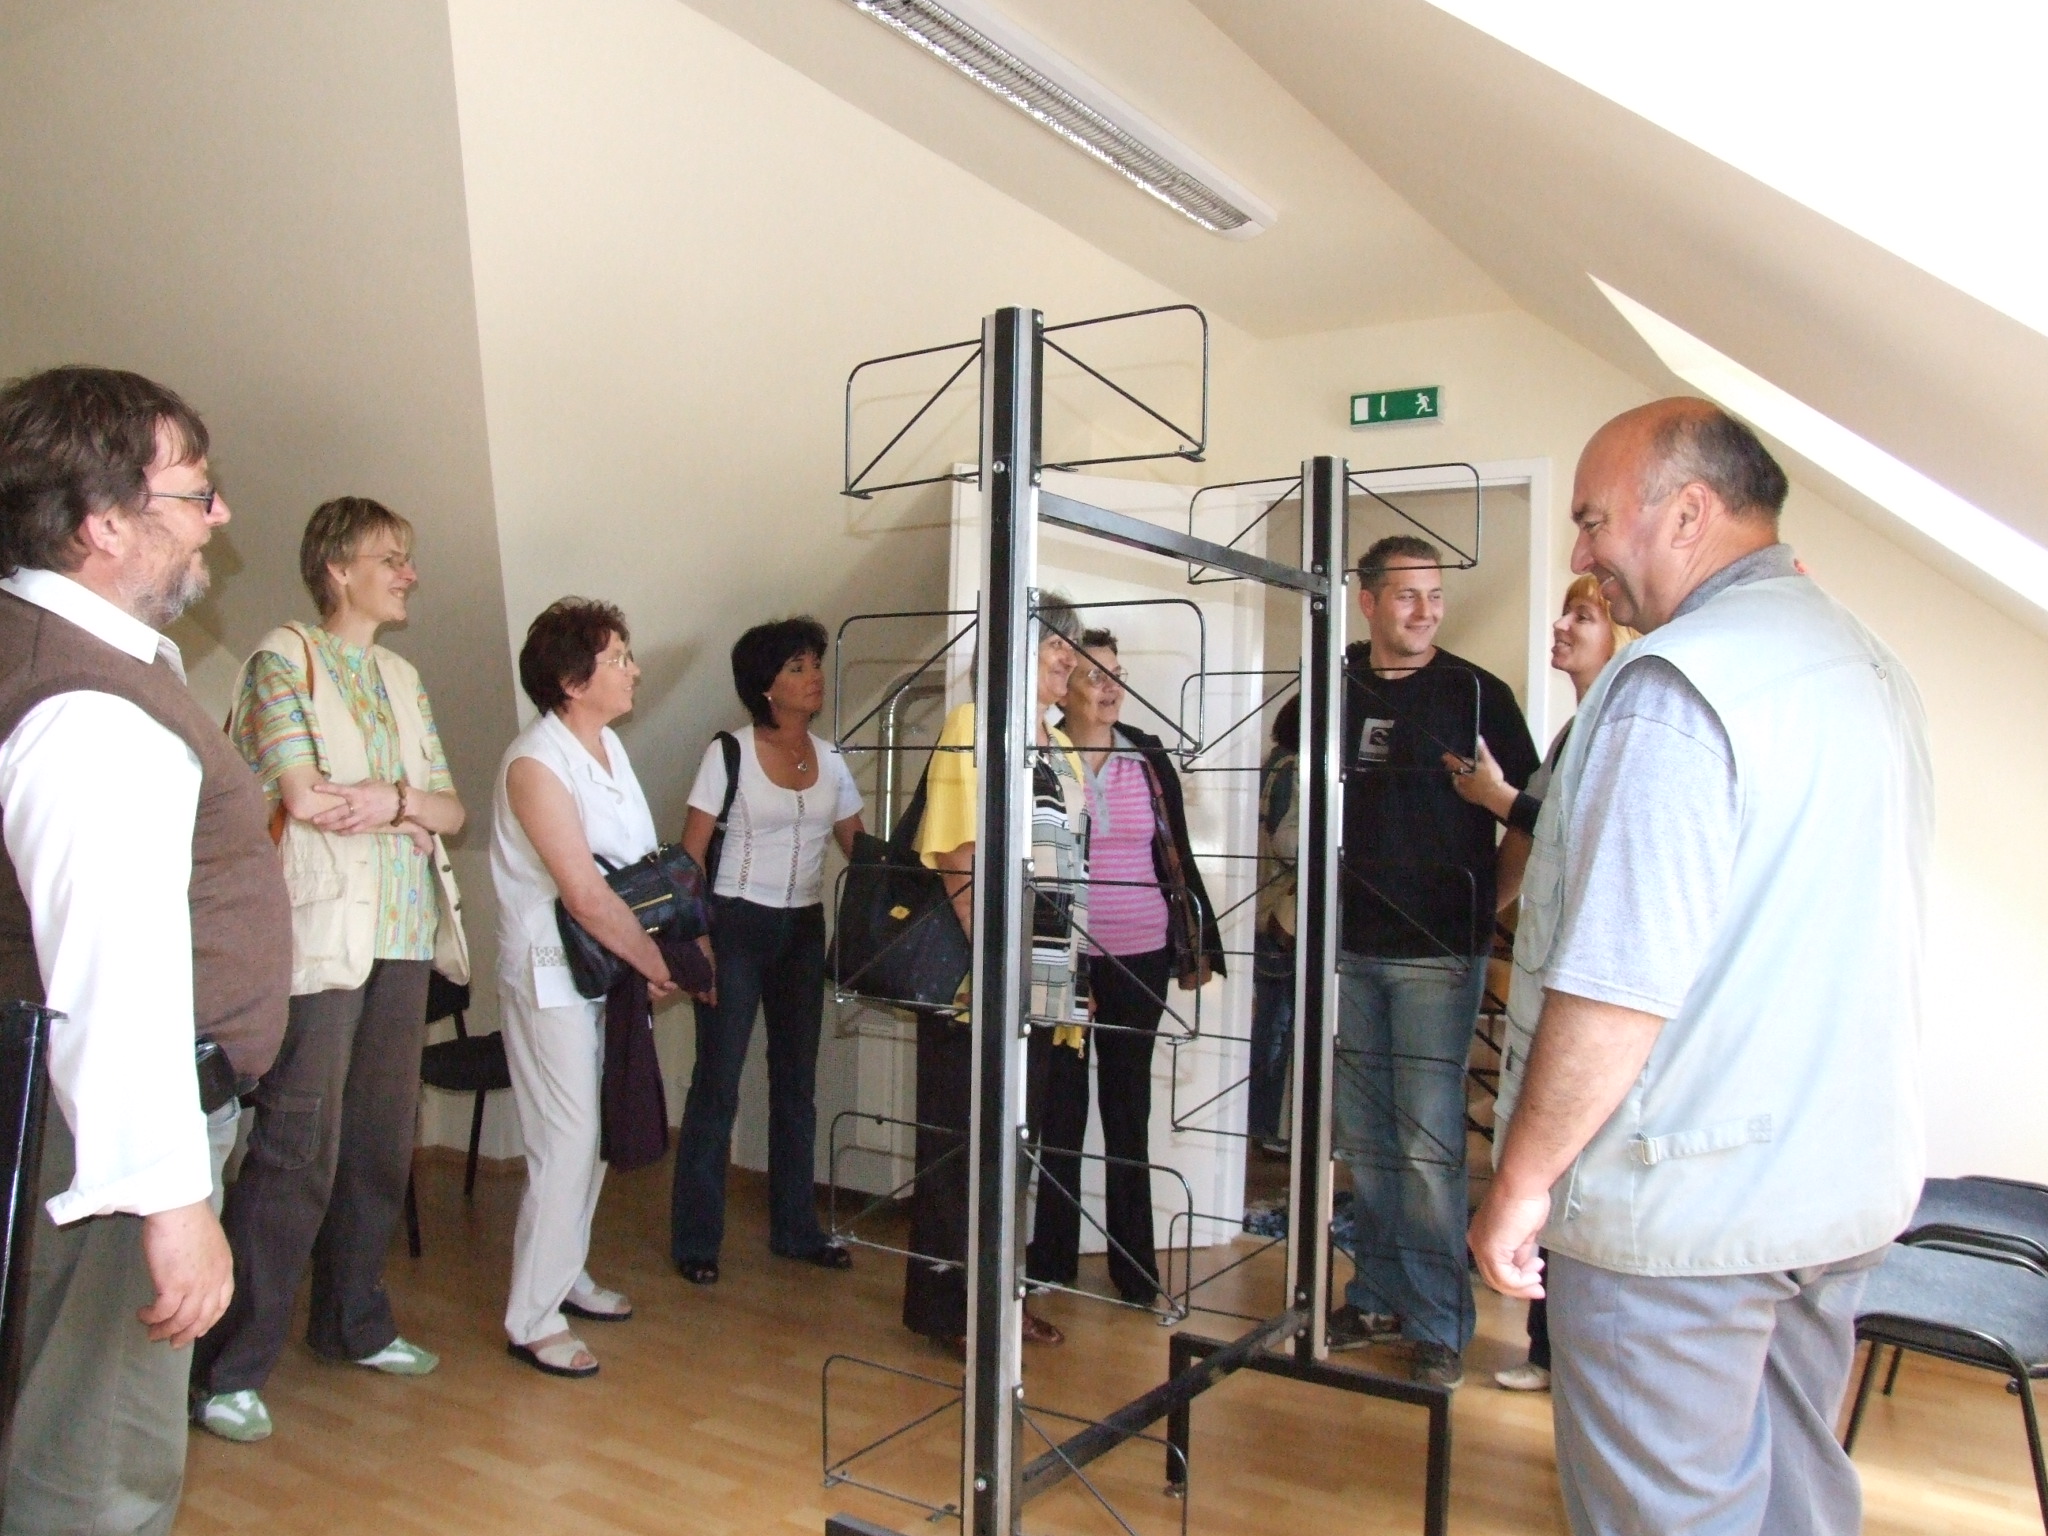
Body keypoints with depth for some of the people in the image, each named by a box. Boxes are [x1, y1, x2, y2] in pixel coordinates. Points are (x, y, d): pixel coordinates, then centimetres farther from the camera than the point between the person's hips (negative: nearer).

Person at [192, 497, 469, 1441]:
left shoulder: (402, 678, 18)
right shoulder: (285, 657, -2)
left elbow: (451, 808, 12)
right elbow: (303, 796, -15)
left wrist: (392, 800, -7)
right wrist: (406, 816, -3)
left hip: (403, 938, 7)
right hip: (322, 934, -7)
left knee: (382, 1141, 12)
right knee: (297, 1150, -8)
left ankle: (353, 1323, 26)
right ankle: (228, 1367, 3)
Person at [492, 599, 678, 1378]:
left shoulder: (611, 746, 8)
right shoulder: (536, 764, -19)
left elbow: (651, 864, 11)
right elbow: (587, 897, -21)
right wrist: (657, 963, -12)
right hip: (552, 978, -8)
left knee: (594, 1137, 16)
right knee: (567, 1145, -4)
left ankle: (566, 1276, 33)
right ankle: (533, 1321, 9)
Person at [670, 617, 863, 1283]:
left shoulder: (829, 759, 6)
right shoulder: (729, 753, -8)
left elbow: (860, 848, 8)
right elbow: (690, 853, -9)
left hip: (804, 929, 5)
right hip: (737, 923, -5)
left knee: (797, 1082, 11)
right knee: (717, 1082, -1)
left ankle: (795, 1228, 24)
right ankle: (695, 1239, 12)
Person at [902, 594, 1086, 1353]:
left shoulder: (1060, 747, 16)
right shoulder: (972, 724, -8)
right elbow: (958, 856, -16)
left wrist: (1076, 974, 16)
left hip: (1038, 984, 8)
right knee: (956, 1146, 3)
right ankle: (947, 1309, 16)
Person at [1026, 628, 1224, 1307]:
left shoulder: (1148, 756, 5)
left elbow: (1177, 854, 9)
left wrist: (1198, 945, 9)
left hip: (1139, 956, 2)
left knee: (1129, 1105, 10)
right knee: (1060, 1104, 7)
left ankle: (1134, 1262, 20)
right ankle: (1053, 1257, 21)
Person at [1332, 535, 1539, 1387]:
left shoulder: (1475, 694, -1)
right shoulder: (1330, 692, 8)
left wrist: (1498, 914, -5)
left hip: (1438, 950, -4)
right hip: (1348, 946, 4)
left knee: (1429, 1141, -3)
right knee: (1364, 1138, 12)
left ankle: (1439, 1325, 8)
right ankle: (1378, 1298, 26)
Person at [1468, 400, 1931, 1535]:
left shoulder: (1681, 683, -19)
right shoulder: (1872, 669, 11)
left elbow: (1618, 982, -24)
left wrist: (1523, 1180, -15)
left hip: (1687, 1202, -9)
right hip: (1852, 1182, 9)